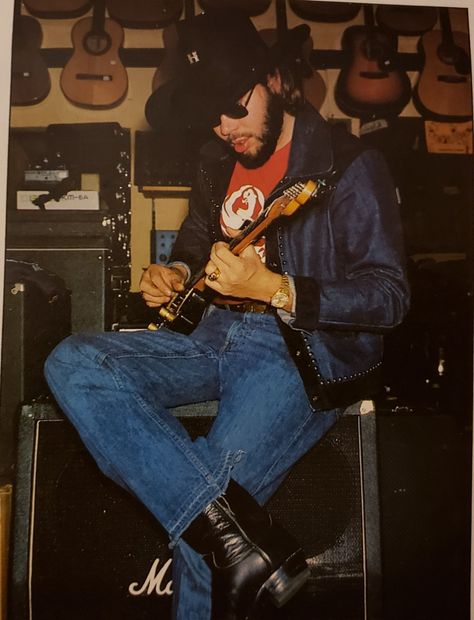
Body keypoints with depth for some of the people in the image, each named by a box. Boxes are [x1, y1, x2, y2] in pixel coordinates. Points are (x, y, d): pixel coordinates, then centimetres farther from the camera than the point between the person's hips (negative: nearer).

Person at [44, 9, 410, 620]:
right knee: (71, 364, -17)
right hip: (216, 334, 7)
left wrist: (273, 288, -21)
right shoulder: (217, 160, 14)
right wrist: (175, 272, 5)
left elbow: (390, 295, -10)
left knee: (194, 511, -26)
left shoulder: (349, 166, -5)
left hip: (305, 349, -7)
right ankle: (235, 532, -28)